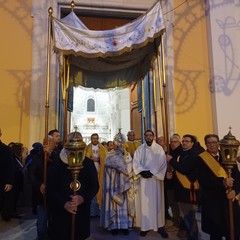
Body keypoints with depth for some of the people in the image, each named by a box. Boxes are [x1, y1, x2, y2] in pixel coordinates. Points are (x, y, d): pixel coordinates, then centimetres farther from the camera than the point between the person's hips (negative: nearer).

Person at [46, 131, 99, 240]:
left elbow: (95, 186, 1)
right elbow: (50, 188, -4)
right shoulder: (56, 164, -4)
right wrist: (64, 203, -17)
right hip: (61, 212, -1)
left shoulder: (89, 163, -1)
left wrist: (83, 198, -16)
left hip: (82, 211, 1)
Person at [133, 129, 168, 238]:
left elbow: (162, 163, -8)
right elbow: (135, 163, 0)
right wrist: (142, 171, -16)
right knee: (144, 202, 5)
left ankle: (160, 225, 16)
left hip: (156, 178, -1)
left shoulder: (159, 148, 0)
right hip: (143, 178, 1)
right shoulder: (139, 149, 6)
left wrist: (152, 172, -16)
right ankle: (145, 225, 15)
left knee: (157, 202, 5)